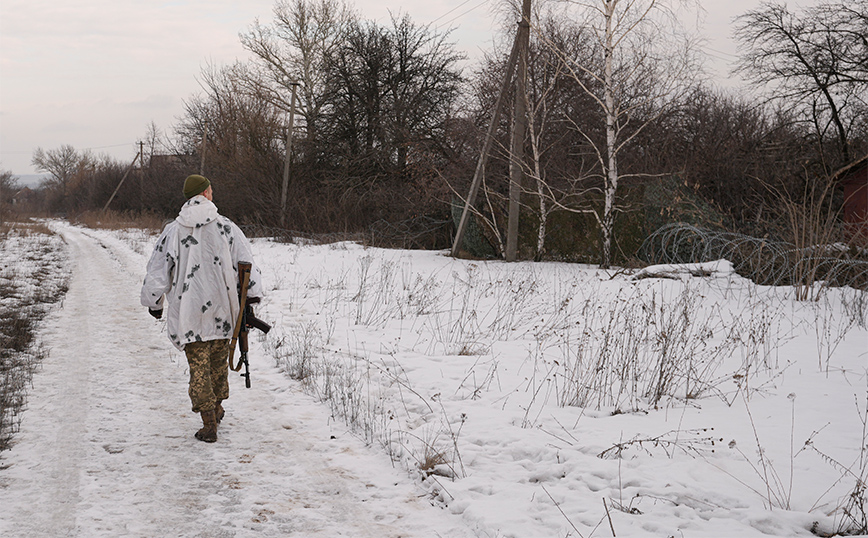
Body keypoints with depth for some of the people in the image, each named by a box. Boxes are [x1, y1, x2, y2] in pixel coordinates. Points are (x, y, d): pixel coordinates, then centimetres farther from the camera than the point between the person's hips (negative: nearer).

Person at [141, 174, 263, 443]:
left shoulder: (172, 231, -3)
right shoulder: (225, 227, -4)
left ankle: (209, 423, -1)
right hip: (222, 309, 1)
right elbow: (246, 263, -2)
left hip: (188, 313, -1)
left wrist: (154, 303, 13)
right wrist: (253, 293, 8)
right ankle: (216, 407, 37)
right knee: (218, 359, 21)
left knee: (199, 365, 3)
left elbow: (157, 272, 1)